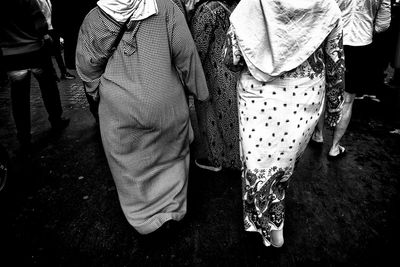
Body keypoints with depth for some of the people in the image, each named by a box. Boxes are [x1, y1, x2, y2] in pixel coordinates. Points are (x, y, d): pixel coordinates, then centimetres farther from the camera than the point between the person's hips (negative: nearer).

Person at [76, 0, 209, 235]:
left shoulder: (93, 20, -2)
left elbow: (86, 67, 1)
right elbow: (185, 53, -8)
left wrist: (100, 92, 18)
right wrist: (199, 90, 1)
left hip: (120, 112, 1)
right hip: (166, 108, 0)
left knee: (132, 164, 16)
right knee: (171, 155, 20)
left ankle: (144, 216, 30)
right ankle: (171, 210, 32)